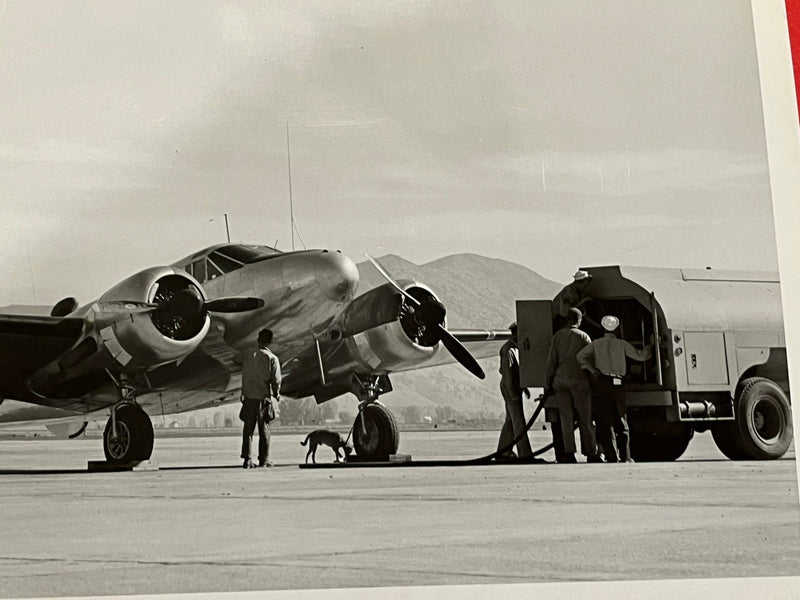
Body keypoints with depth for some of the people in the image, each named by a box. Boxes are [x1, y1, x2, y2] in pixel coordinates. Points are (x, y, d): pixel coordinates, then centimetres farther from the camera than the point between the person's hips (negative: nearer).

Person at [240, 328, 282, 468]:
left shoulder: (247, 354, 1)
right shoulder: (272, 358, -8)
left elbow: (244, 374, 6)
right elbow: (276, 380, -7)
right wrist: (276, 394, 11)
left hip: (249, 396, 2)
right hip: (264, 397, -2)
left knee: (248, 428, 8)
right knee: (264, 429, 8)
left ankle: (247, 459, 4)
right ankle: (264, 459, 10)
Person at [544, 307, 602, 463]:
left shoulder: (557, 336, 5)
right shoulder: (584, 336, -1)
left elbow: (551, 361, 3)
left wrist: (548, 383, 7)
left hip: (560, 381, 2)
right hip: (579, 380, -2)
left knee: (565, 418, 2)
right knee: (585, 419, 4)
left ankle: (569, 452, -5)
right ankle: (590, 453, 7)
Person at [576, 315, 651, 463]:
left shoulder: (596, 344, 6)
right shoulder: (622, 344, 6)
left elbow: (580, 356, -5)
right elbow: (641, 356, 14)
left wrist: (591, 369, 1)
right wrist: (650, 345, 31)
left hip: (602, 383, 0)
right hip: (618, 384, 1)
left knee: (605, 421, 2)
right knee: (621, 421, 8)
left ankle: (611, 457, -3)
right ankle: (625, 457, 3)